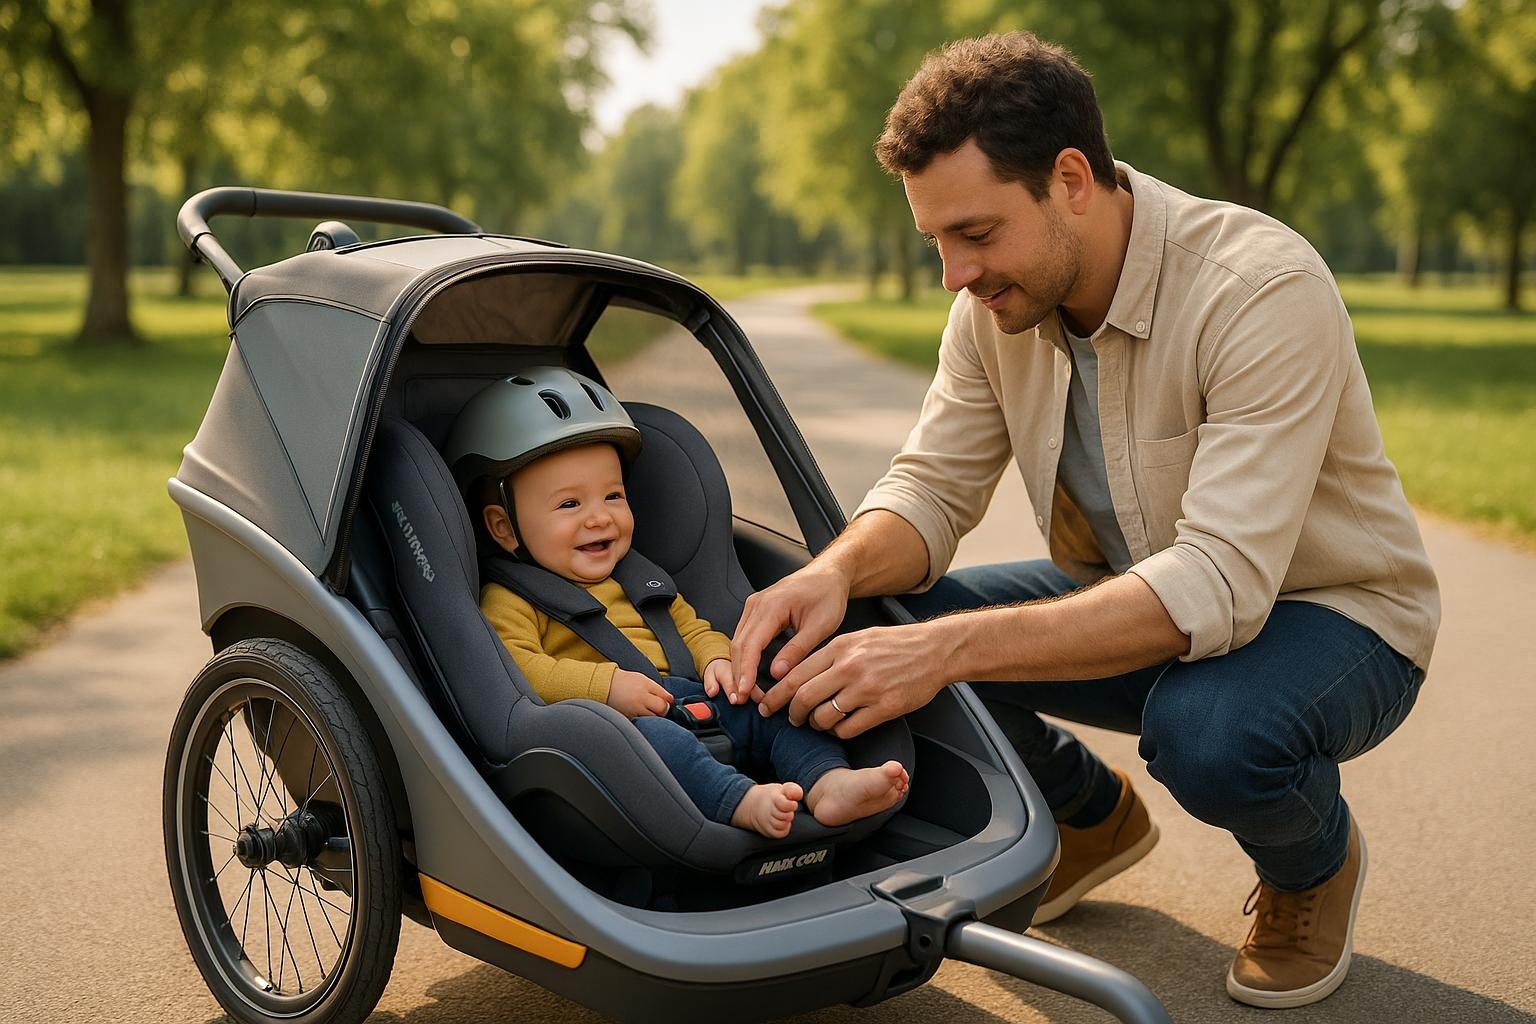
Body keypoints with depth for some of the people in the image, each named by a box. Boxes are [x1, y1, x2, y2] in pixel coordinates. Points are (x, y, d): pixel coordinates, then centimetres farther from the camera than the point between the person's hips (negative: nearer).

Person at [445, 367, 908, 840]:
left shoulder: (640, 579, 26)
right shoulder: (509, 600, 3)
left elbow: (691, 628, 31)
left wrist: (718, 660, 6)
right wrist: (605, 685, -22)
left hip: (690, 701, 7)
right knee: (651, 737, -38)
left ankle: (829, 783, -30)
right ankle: (745, 802, -54)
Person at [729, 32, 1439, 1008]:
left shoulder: (1263, 288, -30)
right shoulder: (998, 300, -10)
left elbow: (1219, 584, -38)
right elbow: (933, 487, -6)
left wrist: (949, 648, -46)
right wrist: (836, 573, -31)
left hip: (1327, 611, -5)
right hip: (1134, 598, 6)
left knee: (1206, 729, -39)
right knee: (883, 626, -13)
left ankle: (1317, 860, 1)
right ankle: (1095, 818, 15)